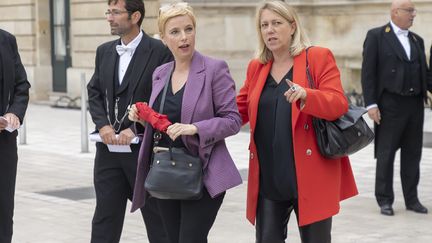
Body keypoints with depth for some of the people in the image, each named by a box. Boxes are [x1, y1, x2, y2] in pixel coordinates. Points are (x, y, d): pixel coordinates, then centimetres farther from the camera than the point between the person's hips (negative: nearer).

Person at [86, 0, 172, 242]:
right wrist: (103, 124, -5)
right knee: (105, 216, 9)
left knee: (158, 220, 6)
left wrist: (135, 129, -17)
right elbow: (94, 93, 12)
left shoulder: (160, 52, -8)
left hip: (144, 147, -5)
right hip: (109, 147, 5)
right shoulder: (104, 51, 11)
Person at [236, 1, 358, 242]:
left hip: (310, 174, -4)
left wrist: (306, 95, -31)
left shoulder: (319, 57, -3)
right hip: (269, 177, 5)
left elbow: (339, 104, -12)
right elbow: (241, 110, 17)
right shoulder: (256, 66, 12)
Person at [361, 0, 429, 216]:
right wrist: (371, 104, -13)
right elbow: (368, 72, -7)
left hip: (415, 104, 5)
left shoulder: (417, 40, 14)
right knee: (386, 155, 3)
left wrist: (427, 91, -1)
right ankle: (384, 200, 11)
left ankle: (412, 199, 19)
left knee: (413, 154, 10)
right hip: (390, 105, -5)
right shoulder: (376, 36, -3)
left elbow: (423, 70, 16)